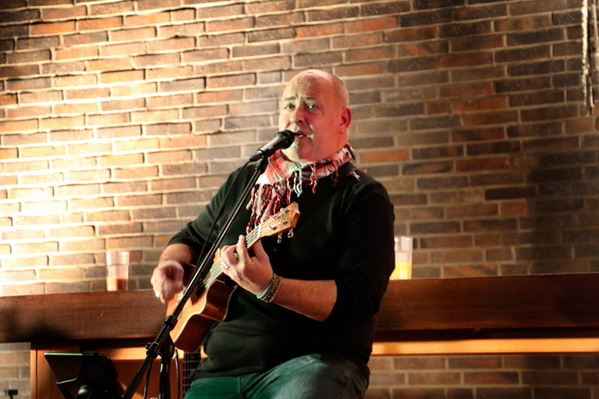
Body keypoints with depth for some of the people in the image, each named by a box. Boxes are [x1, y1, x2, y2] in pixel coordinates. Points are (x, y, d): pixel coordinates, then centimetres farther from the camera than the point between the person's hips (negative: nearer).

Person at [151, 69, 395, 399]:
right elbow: (191, 239, 29)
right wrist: (173, 263, 6)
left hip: (316, 362, -4)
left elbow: (358, 300, -14)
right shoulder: (244, 181, 16)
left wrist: (268, 287, -25)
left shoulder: (363, 198, -2)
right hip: (222, 368, 5)